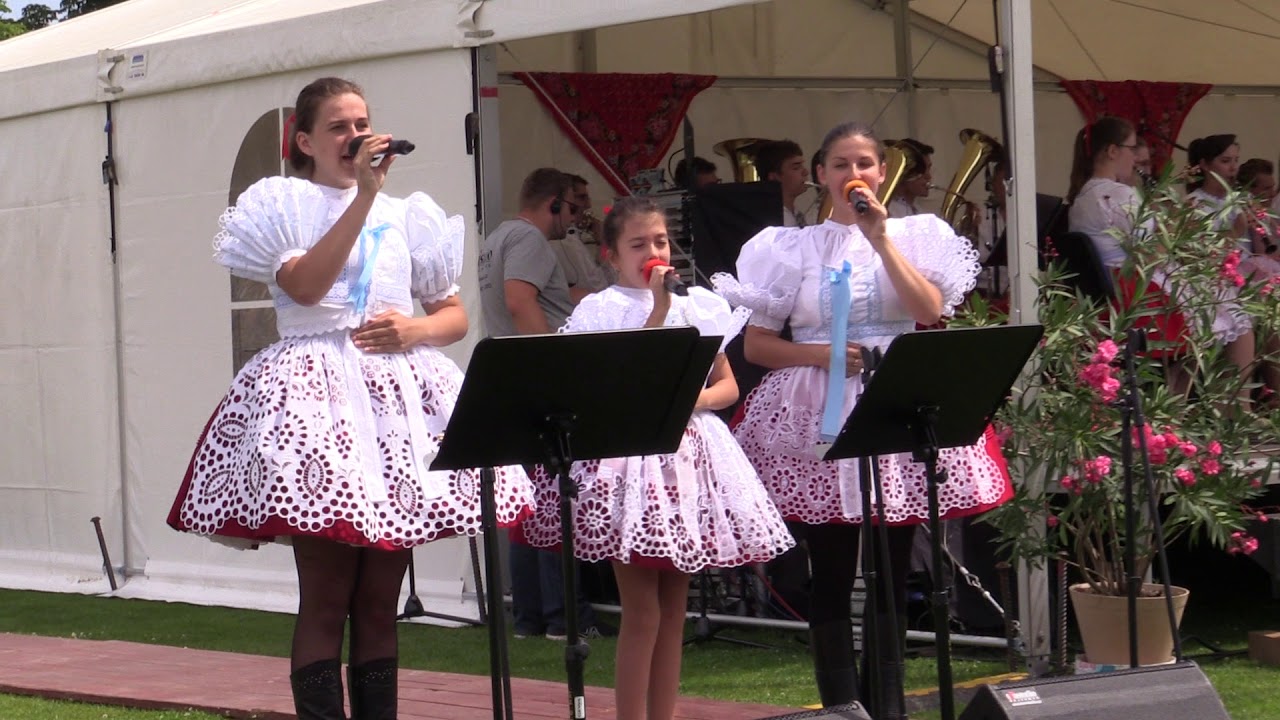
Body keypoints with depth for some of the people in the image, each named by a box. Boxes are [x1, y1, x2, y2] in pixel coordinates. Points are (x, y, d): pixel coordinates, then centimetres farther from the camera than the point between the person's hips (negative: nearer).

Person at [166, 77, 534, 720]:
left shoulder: (405, 214, 17)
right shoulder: (281, 205, 5)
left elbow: (455, 316, 19)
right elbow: (306, 285, -13)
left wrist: (416, 330, -3)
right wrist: (363, 194, -12)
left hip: (399, 394, 4)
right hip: (317, 399, -4)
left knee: (380, 600, 5)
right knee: (325, 599, -7)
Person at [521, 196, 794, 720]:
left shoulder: (698, 304, 12)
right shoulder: (602, 311, -1)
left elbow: (729, 384, 14)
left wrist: (698, 397, -8)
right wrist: (658, 308, -14)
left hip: (689, 452, 5)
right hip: (631, 452, -5)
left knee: (675, 608, 9)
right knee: (643, 612, -6)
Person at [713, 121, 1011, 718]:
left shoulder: (914, 236, 8)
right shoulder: (793, 247, 5)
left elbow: (931, 310, -9)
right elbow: (756, 344, 4)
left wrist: (880, 239, -10)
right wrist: (821, 354, -11)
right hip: (818, 420, -1)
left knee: (892, 573, 5)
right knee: (831, 576, -1)